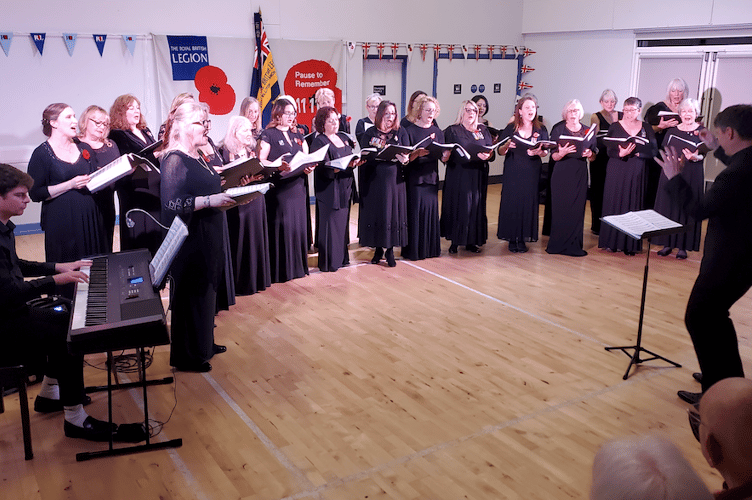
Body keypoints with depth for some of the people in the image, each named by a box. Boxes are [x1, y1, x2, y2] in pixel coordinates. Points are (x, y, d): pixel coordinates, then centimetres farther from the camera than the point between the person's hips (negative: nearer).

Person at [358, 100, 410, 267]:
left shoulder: (401, 132, 8)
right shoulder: (370, 133, 5)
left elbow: (407, 154, 1)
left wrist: (405, 159, -21)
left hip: (394, 179, 1)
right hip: (374, 180, 0)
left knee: (393, 212, 2)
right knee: (375, 212, 4)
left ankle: (390, 250, 13)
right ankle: (378, 249, 19)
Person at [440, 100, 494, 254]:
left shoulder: (483, 130, 14)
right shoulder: (452, 131, 0)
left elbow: (491, 150, 8)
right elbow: (454, 154, -12)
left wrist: (488, 155, -17)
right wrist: (476, 156, -23)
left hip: (479, 176, 4)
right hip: (459, 176, -4)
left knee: (476, 206, 5)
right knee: (459, 206, -4)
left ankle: (472, 241, 12)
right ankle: (455, 241, 3)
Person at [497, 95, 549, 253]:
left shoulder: (541, 129, 7)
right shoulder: (510, 128, 3)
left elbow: (546, 151, 4)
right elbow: (500, 151, 1)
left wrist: (538, 152, -18)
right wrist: (507, 145, -21)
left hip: (531, 173, 1)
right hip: (512, 173, -1)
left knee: (528, 202, 0)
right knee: (512, 202, -2)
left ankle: (522, 239, 10)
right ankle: (512, 238, 9)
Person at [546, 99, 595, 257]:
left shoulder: (588, 131, 11)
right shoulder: (558, 130, 3)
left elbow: (594, 157, 12)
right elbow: (554, 157, -3)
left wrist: (589, 154, -10)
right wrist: (562, 152, -24)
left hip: (580, 175, 2)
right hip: (562, 175, -2)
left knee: (577, 210, 1)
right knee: (560, 209, -3)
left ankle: (574, 245, 7)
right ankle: (558, 244, 5)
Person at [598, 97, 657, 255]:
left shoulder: (646, 128, 7)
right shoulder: (615, 127, 3)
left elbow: (652, 151, 1)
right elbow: (609, 151, -5)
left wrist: (636, 152, -16)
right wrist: (621, 153, -24)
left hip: (637, 172, 1)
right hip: (617, 170, -1)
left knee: (633, 205, 1)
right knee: (614, 203, -1)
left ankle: (630, 244, 7)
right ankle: (611, 241, 7)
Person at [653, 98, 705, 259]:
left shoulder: (701, 131, 3)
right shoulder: (672, 130, 11)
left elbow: (703, 154, -5)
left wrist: (694, 157, -26)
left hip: (691, 175, -2)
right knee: (668, 206, 2)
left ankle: (683, 246, 5)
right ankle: (667, 244, 11)